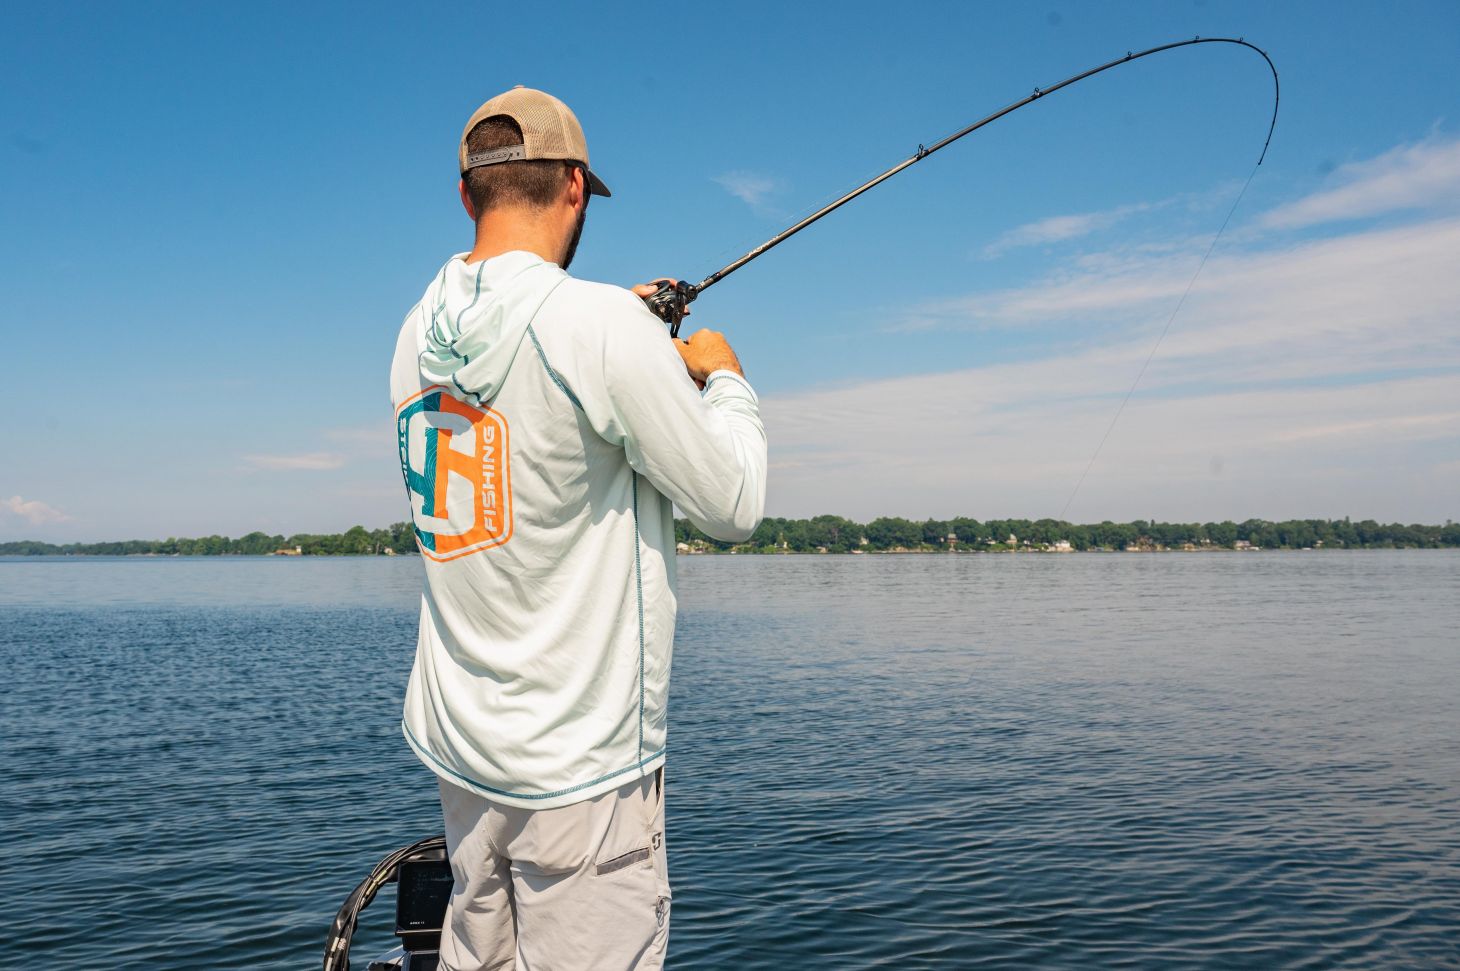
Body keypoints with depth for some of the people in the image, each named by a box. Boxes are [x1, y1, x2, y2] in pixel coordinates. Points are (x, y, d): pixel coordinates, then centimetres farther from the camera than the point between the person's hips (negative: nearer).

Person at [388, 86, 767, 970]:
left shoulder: (421, 332, 3)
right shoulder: (600, 323, -19)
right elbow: (737, 505, -13)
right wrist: (725, 377, 5)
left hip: (457, 741, 8)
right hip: (577, 764, -7)